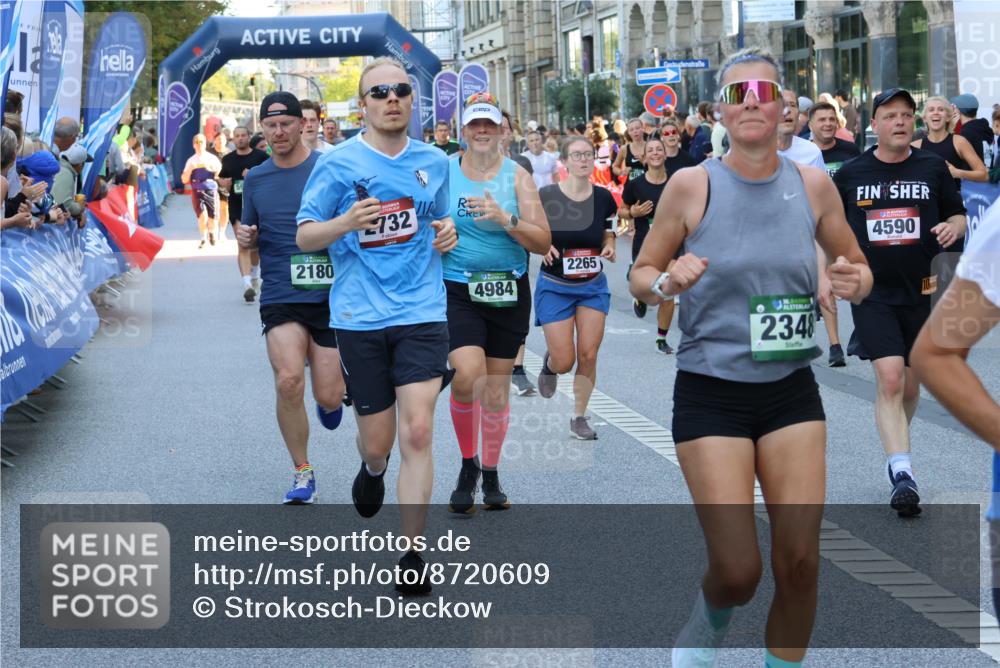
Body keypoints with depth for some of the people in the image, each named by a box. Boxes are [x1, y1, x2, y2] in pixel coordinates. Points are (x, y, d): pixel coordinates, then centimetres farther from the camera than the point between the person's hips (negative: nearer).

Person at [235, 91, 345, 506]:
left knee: (327, 397, -1)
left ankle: (333, 395, 41)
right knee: (288, 381, -19)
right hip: (281, 298, 2)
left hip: (330, 296, -2)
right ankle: (302, 473, 0)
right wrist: (245, 238, -1)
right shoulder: (255, 179, 9)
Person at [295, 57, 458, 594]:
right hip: (360, 317, -1)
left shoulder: (434, 162, 9)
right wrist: (345, 223, -21)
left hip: (422, 313, 1)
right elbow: (304, 237, -1)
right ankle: (372, 470, 47)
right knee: (377, 440, 8)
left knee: (417, 432, -11)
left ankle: (412, 554, -4)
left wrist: (446, 234, 1)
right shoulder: (339, 163, -2)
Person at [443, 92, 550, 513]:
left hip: (509, 292, 1)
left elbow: (543, 242, -6)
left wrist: (505, 218, -21)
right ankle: (468, 463, 3)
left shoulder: (517, 176, 0)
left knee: (497, 390, 8)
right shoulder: (443, 173, 2)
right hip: (457, 290, -1)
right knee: (468, 376, -20)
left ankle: (490, 474, 27)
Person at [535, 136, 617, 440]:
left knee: (588, 355, -2)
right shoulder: (546, 196, -12)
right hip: (555, 286, -2)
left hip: (593, 286, 3)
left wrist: (609, 246, -7)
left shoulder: (603, 197, -3)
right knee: (565, 361, -5)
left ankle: (579, 418, 14)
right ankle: (549, 363, 33)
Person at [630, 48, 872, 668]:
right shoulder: (693, 184, -7)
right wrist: (668, 283, -20)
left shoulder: (813, 184, 1)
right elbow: (641, 275, 2)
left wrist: (854, 280, -10)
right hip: (710, 393, -3)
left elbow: (857, 266, 14)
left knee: (800, 562, -1)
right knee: (738, 571, -6)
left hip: (792, 391, 3)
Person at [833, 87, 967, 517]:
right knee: (889, 379, -16)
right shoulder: (851, 174, 1)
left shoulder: (933, 168, 3)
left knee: (911, 383, 12)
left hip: (921, 291, 2)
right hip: (872, 292, -2)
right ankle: (902, 474, -19)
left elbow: (958, 216, 11)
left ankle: (895, 448, 39)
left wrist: (954, 227, -12)